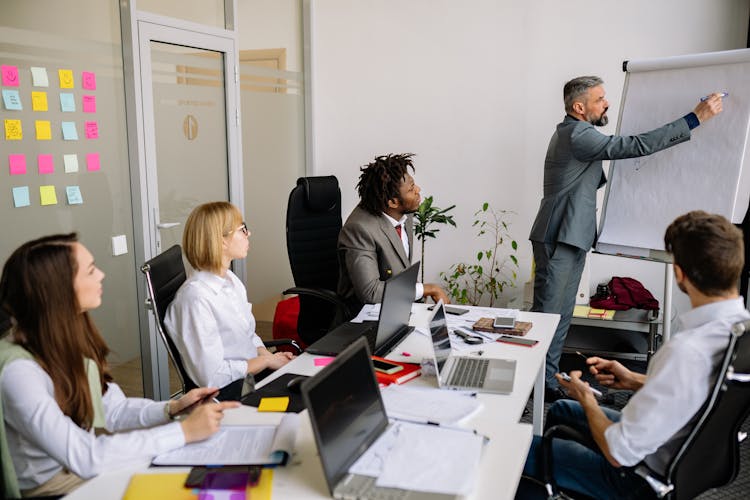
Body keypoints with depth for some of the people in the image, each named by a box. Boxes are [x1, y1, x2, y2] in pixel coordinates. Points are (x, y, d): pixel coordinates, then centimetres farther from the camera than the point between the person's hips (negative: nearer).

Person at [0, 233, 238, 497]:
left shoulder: (73, 335, -2)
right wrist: (184, 431, -28)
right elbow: (85, 457, -30)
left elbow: (114, 411, 4)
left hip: (86, 463, 7)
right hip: (52, 485, -7)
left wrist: (172, 408, -14)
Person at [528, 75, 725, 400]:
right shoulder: (577, 135, -16)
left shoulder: (570, 133, 18)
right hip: (558, 239, -10)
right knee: (547, 312, -5)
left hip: (570, 239, 10)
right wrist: (696, 118, -19)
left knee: (561, 314, 12)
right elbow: (637, 145, -22)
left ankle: (548, 377, 19)